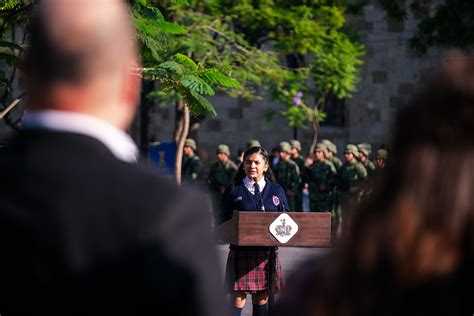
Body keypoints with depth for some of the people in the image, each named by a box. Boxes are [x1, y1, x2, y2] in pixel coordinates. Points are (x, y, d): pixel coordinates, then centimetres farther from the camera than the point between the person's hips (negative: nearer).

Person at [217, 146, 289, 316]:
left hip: (268, 251, 2)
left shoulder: (276, 191, 11)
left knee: (262, 298, 8)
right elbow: (223, 220, 4)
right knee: (238, 298, -6)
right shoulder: (233, 191, 5)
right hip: (241, 250, -2)